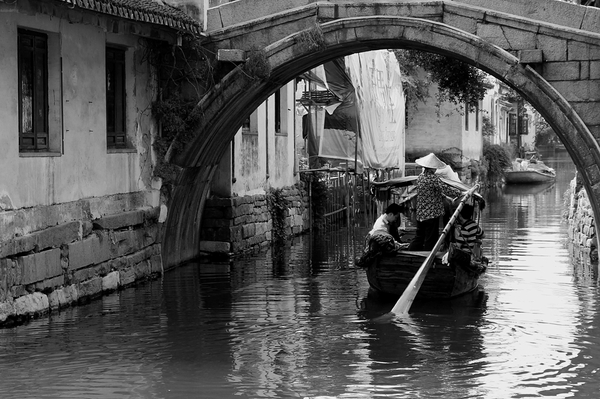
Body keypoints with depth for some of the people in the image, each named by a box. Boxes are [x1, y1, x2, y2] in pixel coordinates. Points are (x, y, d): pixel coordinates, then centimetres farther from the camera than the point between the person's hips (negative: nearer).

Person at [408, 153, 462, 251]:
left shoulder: (420, 177, 10)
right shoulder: (433, 178, -16)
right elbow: (446, 190, -21)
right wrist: (460, 193, -13)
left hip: (420, 214, 8)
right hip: (432, 214, -8)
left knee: (419, 238, 16)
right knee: (430, 240, 0)